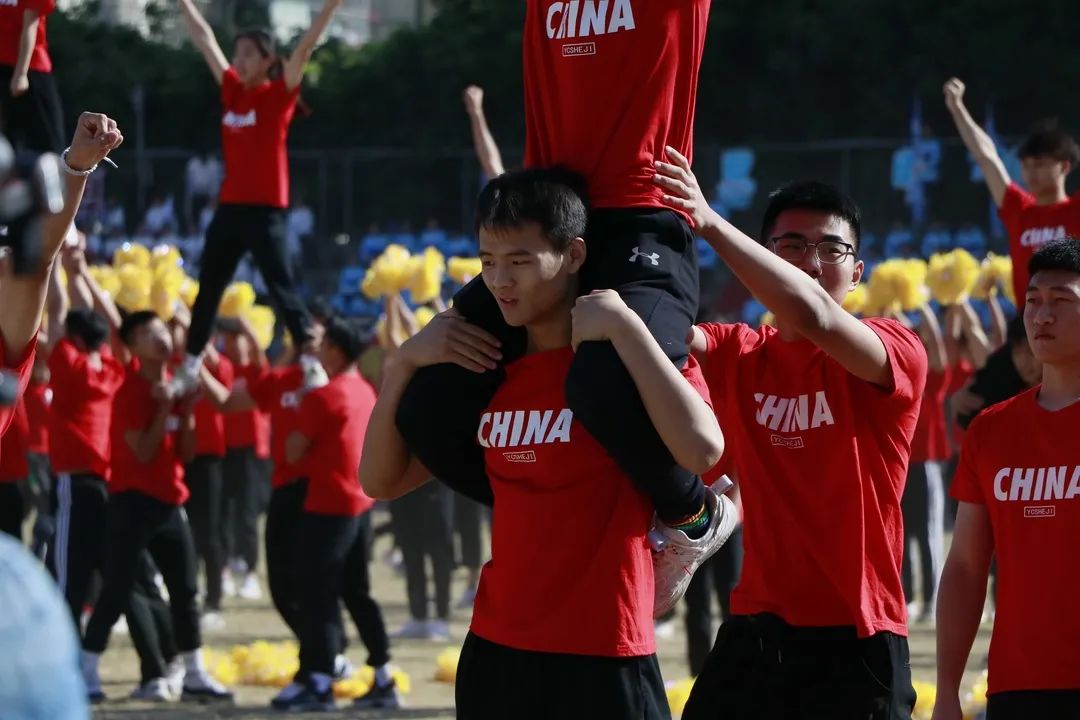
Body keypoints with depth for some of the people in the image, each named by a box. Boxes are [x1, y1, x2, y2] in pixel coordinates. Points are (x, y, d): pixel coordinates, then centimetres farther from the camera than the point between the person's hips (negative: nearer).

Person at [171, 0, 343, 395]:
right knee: (207, 290, 11)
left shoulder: (278, 94, -6)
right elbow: (204, 39, 17)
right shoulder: (232, 89, 9)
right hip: (230, 206, 7)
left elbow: (305, 48, -16)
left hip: (264, 209, -7)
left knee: (282, 289, -11)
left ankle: (313, 365, -10)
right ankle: (189, 369, 20)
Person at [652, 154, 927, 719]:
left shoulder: (897, 352, -6)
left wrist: (709, 222, -32)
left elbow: (811, 313, -26)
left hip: (856, 639, -4)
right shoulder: (739, 356, 8)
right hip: (755, 633, 4)